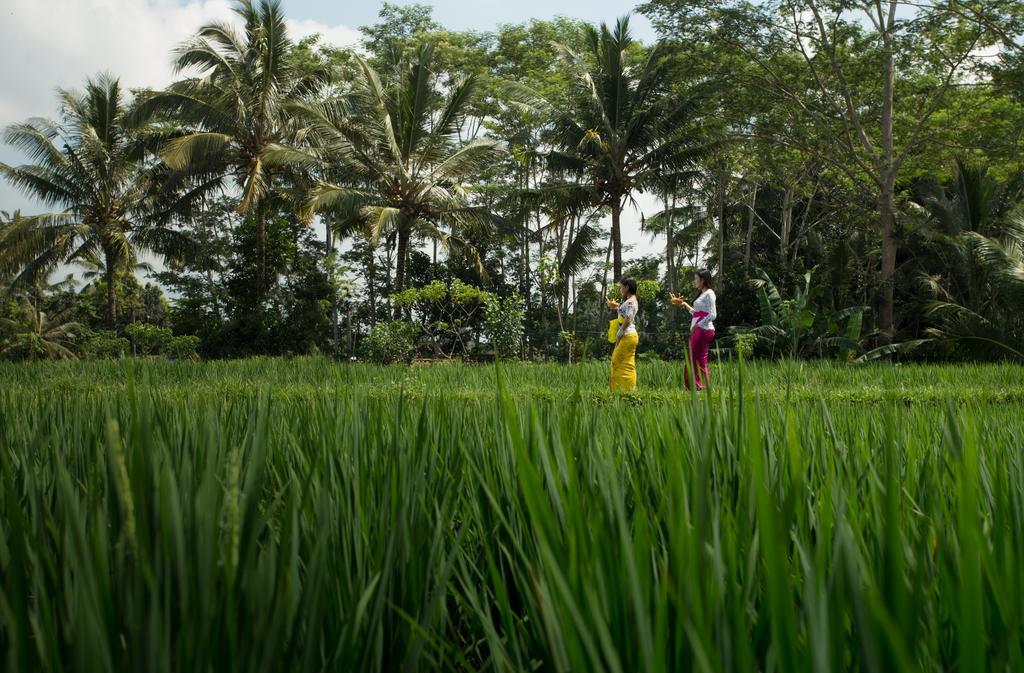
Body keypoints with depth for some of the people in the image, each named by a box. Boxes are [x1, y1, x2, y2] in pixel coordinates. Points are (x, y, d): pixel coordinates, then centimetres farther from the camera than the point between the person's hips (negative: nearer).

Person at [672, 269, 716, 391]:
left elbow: (712, 315, -18)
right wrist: (685, 305, 22)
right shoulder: (701, 294, 20)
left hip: (704, 330, -10)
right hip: (697, 331, 10)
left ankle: (702, 388, -7)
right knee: (692, 361, 7)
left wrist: (697, 325, -18)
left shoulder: (709, 294, -7)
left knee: (699, 361, -9)